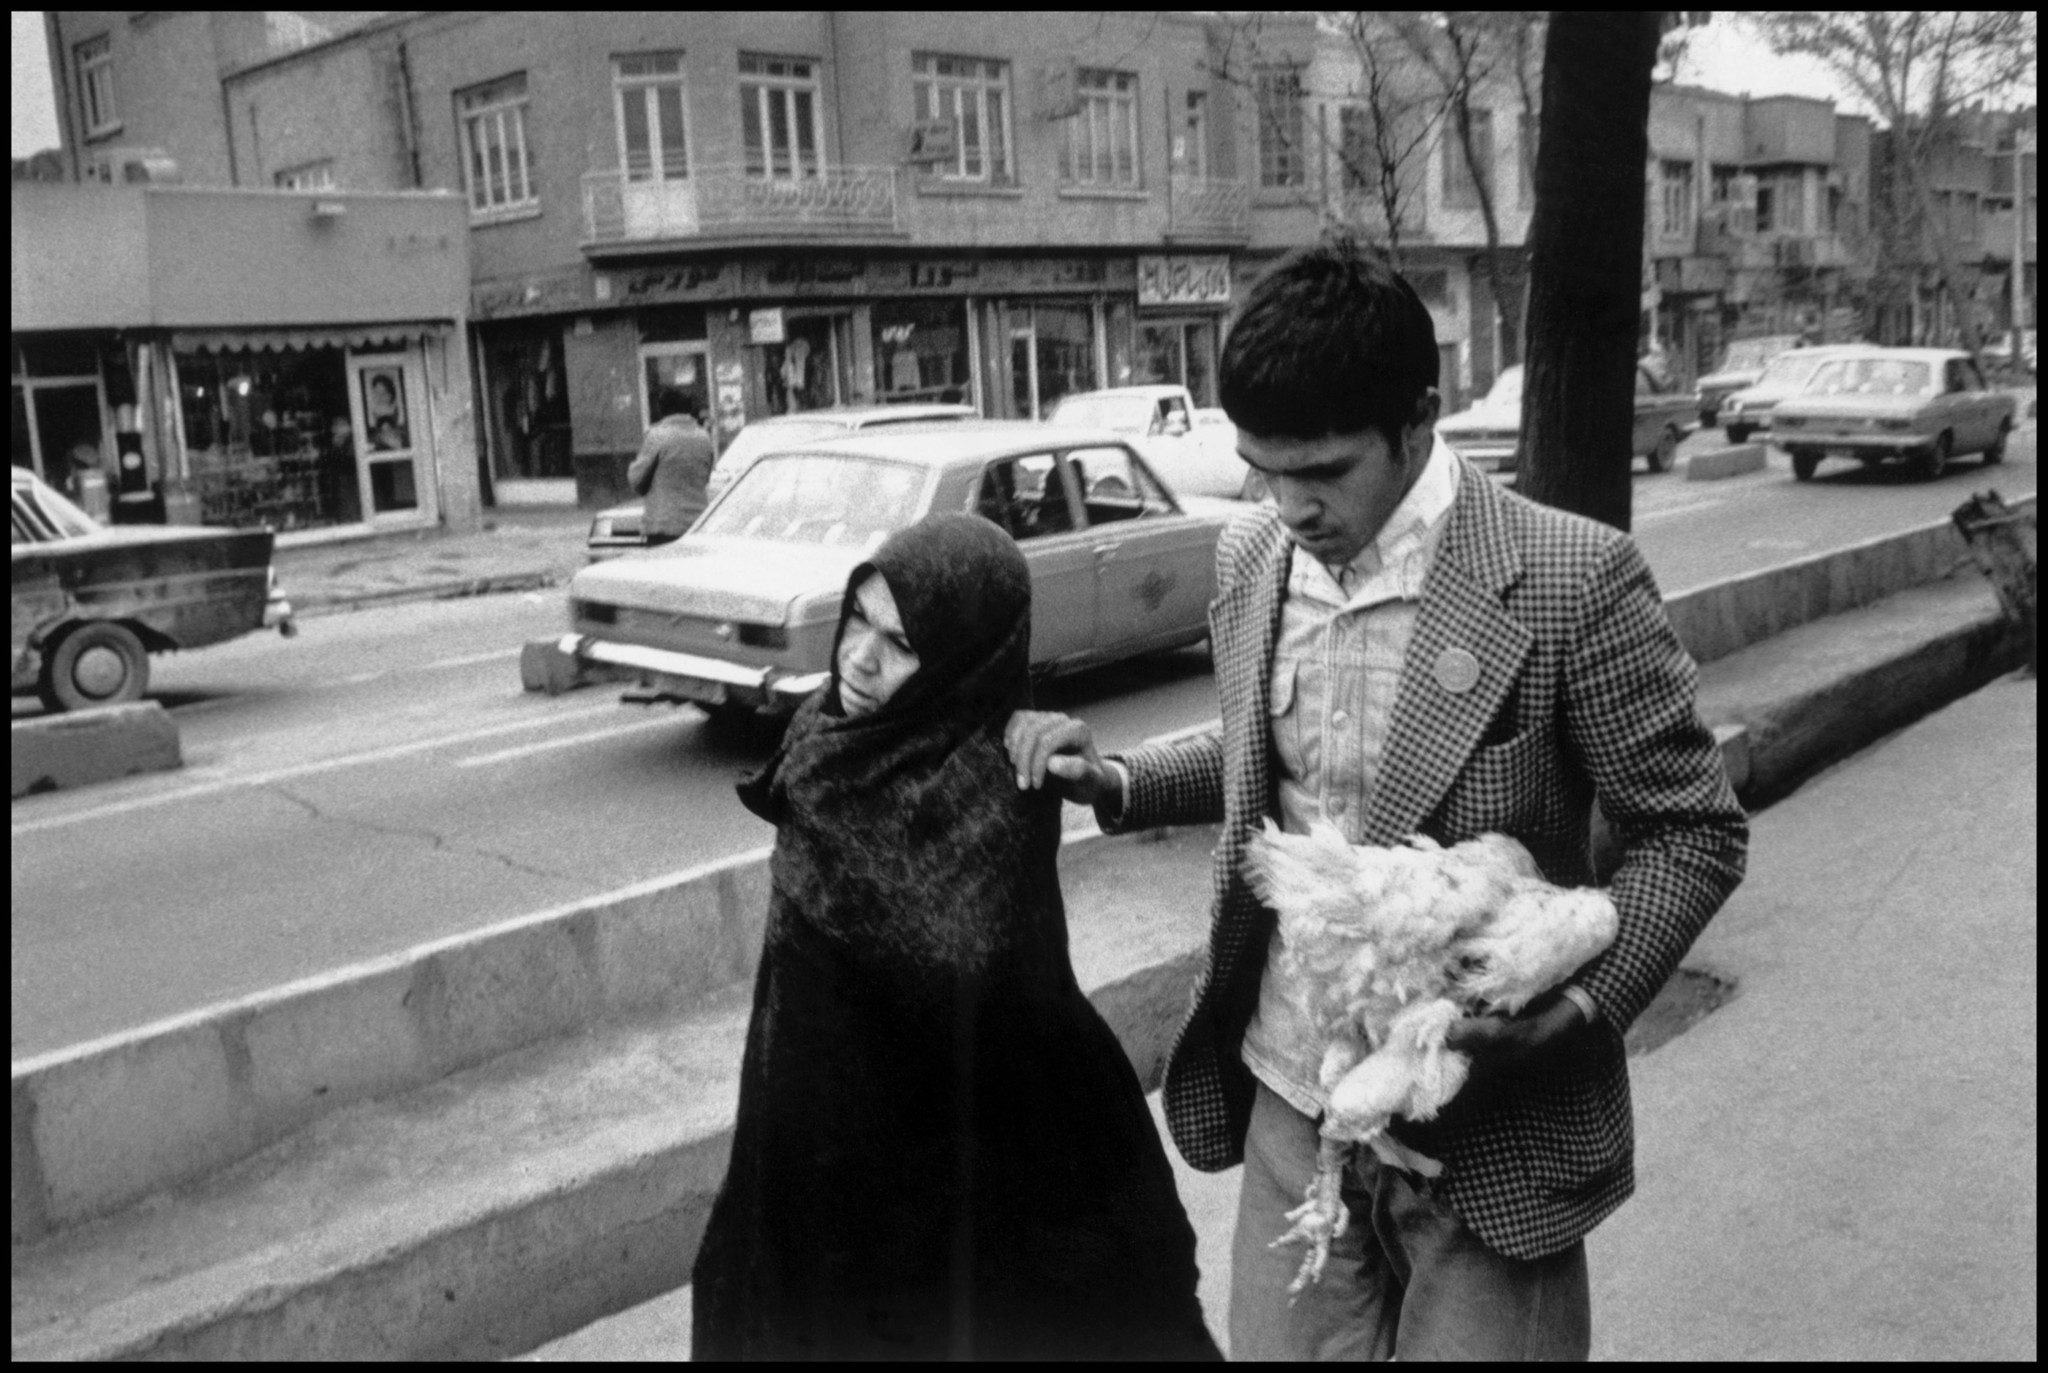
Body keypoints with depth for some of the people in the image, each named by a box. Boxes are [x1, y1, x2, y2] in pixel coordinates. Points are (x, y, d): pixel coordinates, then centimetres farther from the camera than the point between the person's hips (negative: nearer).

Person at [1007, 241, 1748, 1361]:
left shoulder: (1569, 579, -17)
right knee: (1279, 1342, 14)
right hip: (1290, 1104, 5)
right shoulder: (1250, 559, 0)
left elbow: (1691, 831, -8)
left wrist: (1584, 1006, -22)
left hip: (1486, 1130, -4)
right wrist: (1119, 783, -1)